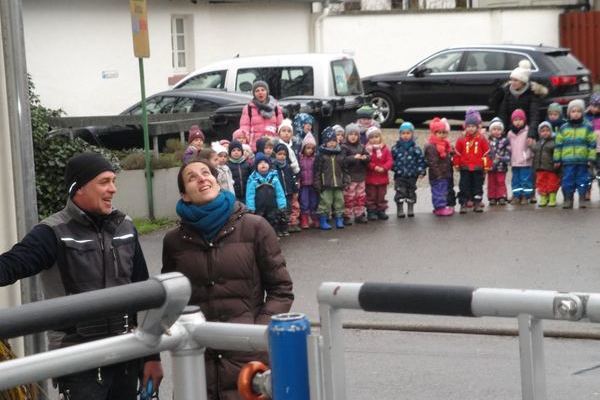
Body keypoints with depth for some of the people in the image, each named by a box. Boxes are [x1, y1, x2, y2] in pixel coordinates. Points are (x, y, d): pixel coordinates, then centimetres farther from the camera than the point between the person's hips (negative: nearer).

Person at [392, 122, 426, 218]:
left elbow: (421, 160, 0)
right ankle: (400, 210, 6)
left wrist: (421, 171, -6)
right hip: (399, 176, -1)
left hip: (412, 175, 1)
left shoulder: (415, 148, -2)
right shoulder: (396, 148, -1)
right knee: (400, 192, -3)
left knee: (411, 192, 11)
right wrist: (393, 168, -4)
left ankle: (410, 209, 24)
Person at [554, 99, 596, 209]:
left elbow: (592, 144, 3)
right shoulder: (563, 128, 7)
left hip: (582, 161, -1)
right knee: (567, 180, 2)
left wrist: (591, 158, -2)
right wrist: (557, 159, 5)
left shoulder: (587, 127, 4)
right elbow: (558, 144, 9)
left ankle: (582, 199, 12)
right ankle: (568, 199, 11)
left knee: (582, 180, 4)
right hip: (567, 161, 1)